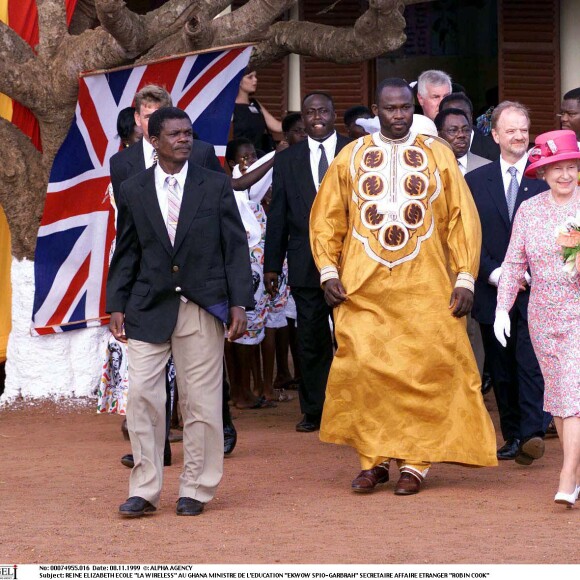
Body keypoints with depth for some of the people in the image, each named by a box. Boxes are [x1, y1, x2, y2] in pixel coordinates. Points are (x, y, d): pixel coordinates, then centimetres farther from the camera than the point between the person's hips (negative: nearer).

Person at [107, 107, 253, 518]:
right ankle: (144, 490, 3)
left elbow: (235, 247, 3)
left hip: (203, 307, -1)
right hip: (149, 309, 1)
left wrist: (239, 303, -4)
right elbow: (126, 254, 11)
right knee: (142, 395, -4)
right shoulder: (133, 192, 7)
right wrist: (117, 306, 4)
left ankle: (197, 490, 11)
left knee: (201, 400, 2)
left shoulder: (216, 186, 3)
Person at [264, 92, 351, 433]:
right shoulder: (287, 160, 10)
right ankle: (314, 411, 13)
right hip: (305, 262, 2)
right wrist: (272, 264, 6)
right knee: (312, 341, 5)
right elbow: (278, 217, 9)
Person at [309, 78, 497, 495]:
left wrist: (465, 278, -2)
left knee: (423, 371, -5)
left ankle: (415, 461, 4)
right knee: (362, 368, -10)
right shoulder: (350, 158, 9)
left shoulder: (439, 156, 7)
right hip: (363, 288, 0)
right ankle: (373, 459, 1)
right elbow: (326, 218, 11)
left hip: (425, 288, 0)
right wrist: (328, 271, -1)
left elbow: (463, 218, 6)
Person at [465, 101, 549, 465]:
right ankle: (513, 435, 16)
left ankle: (533, 432, -20)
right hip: (493, 292, 3)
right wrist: (494, 273, -6)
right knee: (502, 369, 7)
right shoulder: (476, 181, 9)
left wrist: (531, 273, -10)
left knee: (531, 362, -14)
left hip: (535, 290, -3)